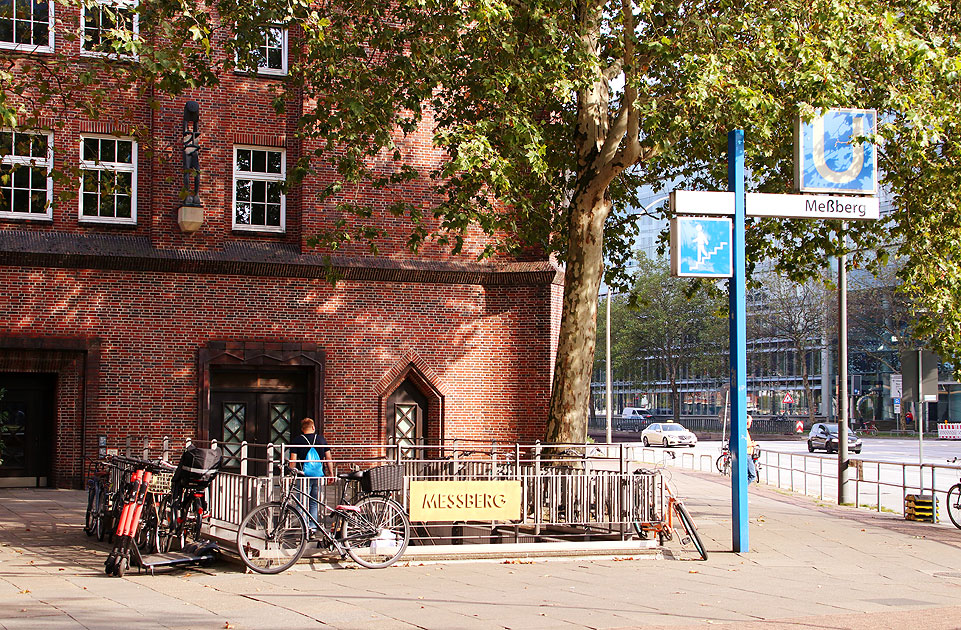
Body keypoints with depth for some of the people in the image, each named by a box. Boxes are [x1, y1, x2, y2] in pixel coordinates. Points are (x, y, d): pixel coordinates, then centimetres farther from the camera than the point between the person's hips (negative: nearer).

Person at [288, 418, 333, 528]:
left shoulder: (297, 440, 1)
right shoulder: (321, 439, 8)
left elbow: (293, 461, -3)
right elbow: (328, 459, 7)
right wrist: (330, 473, 12)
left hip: (304, 476, -3)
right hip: (319, 475, 3)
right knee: (314, 503, 10)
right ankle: (313, 526, 6)